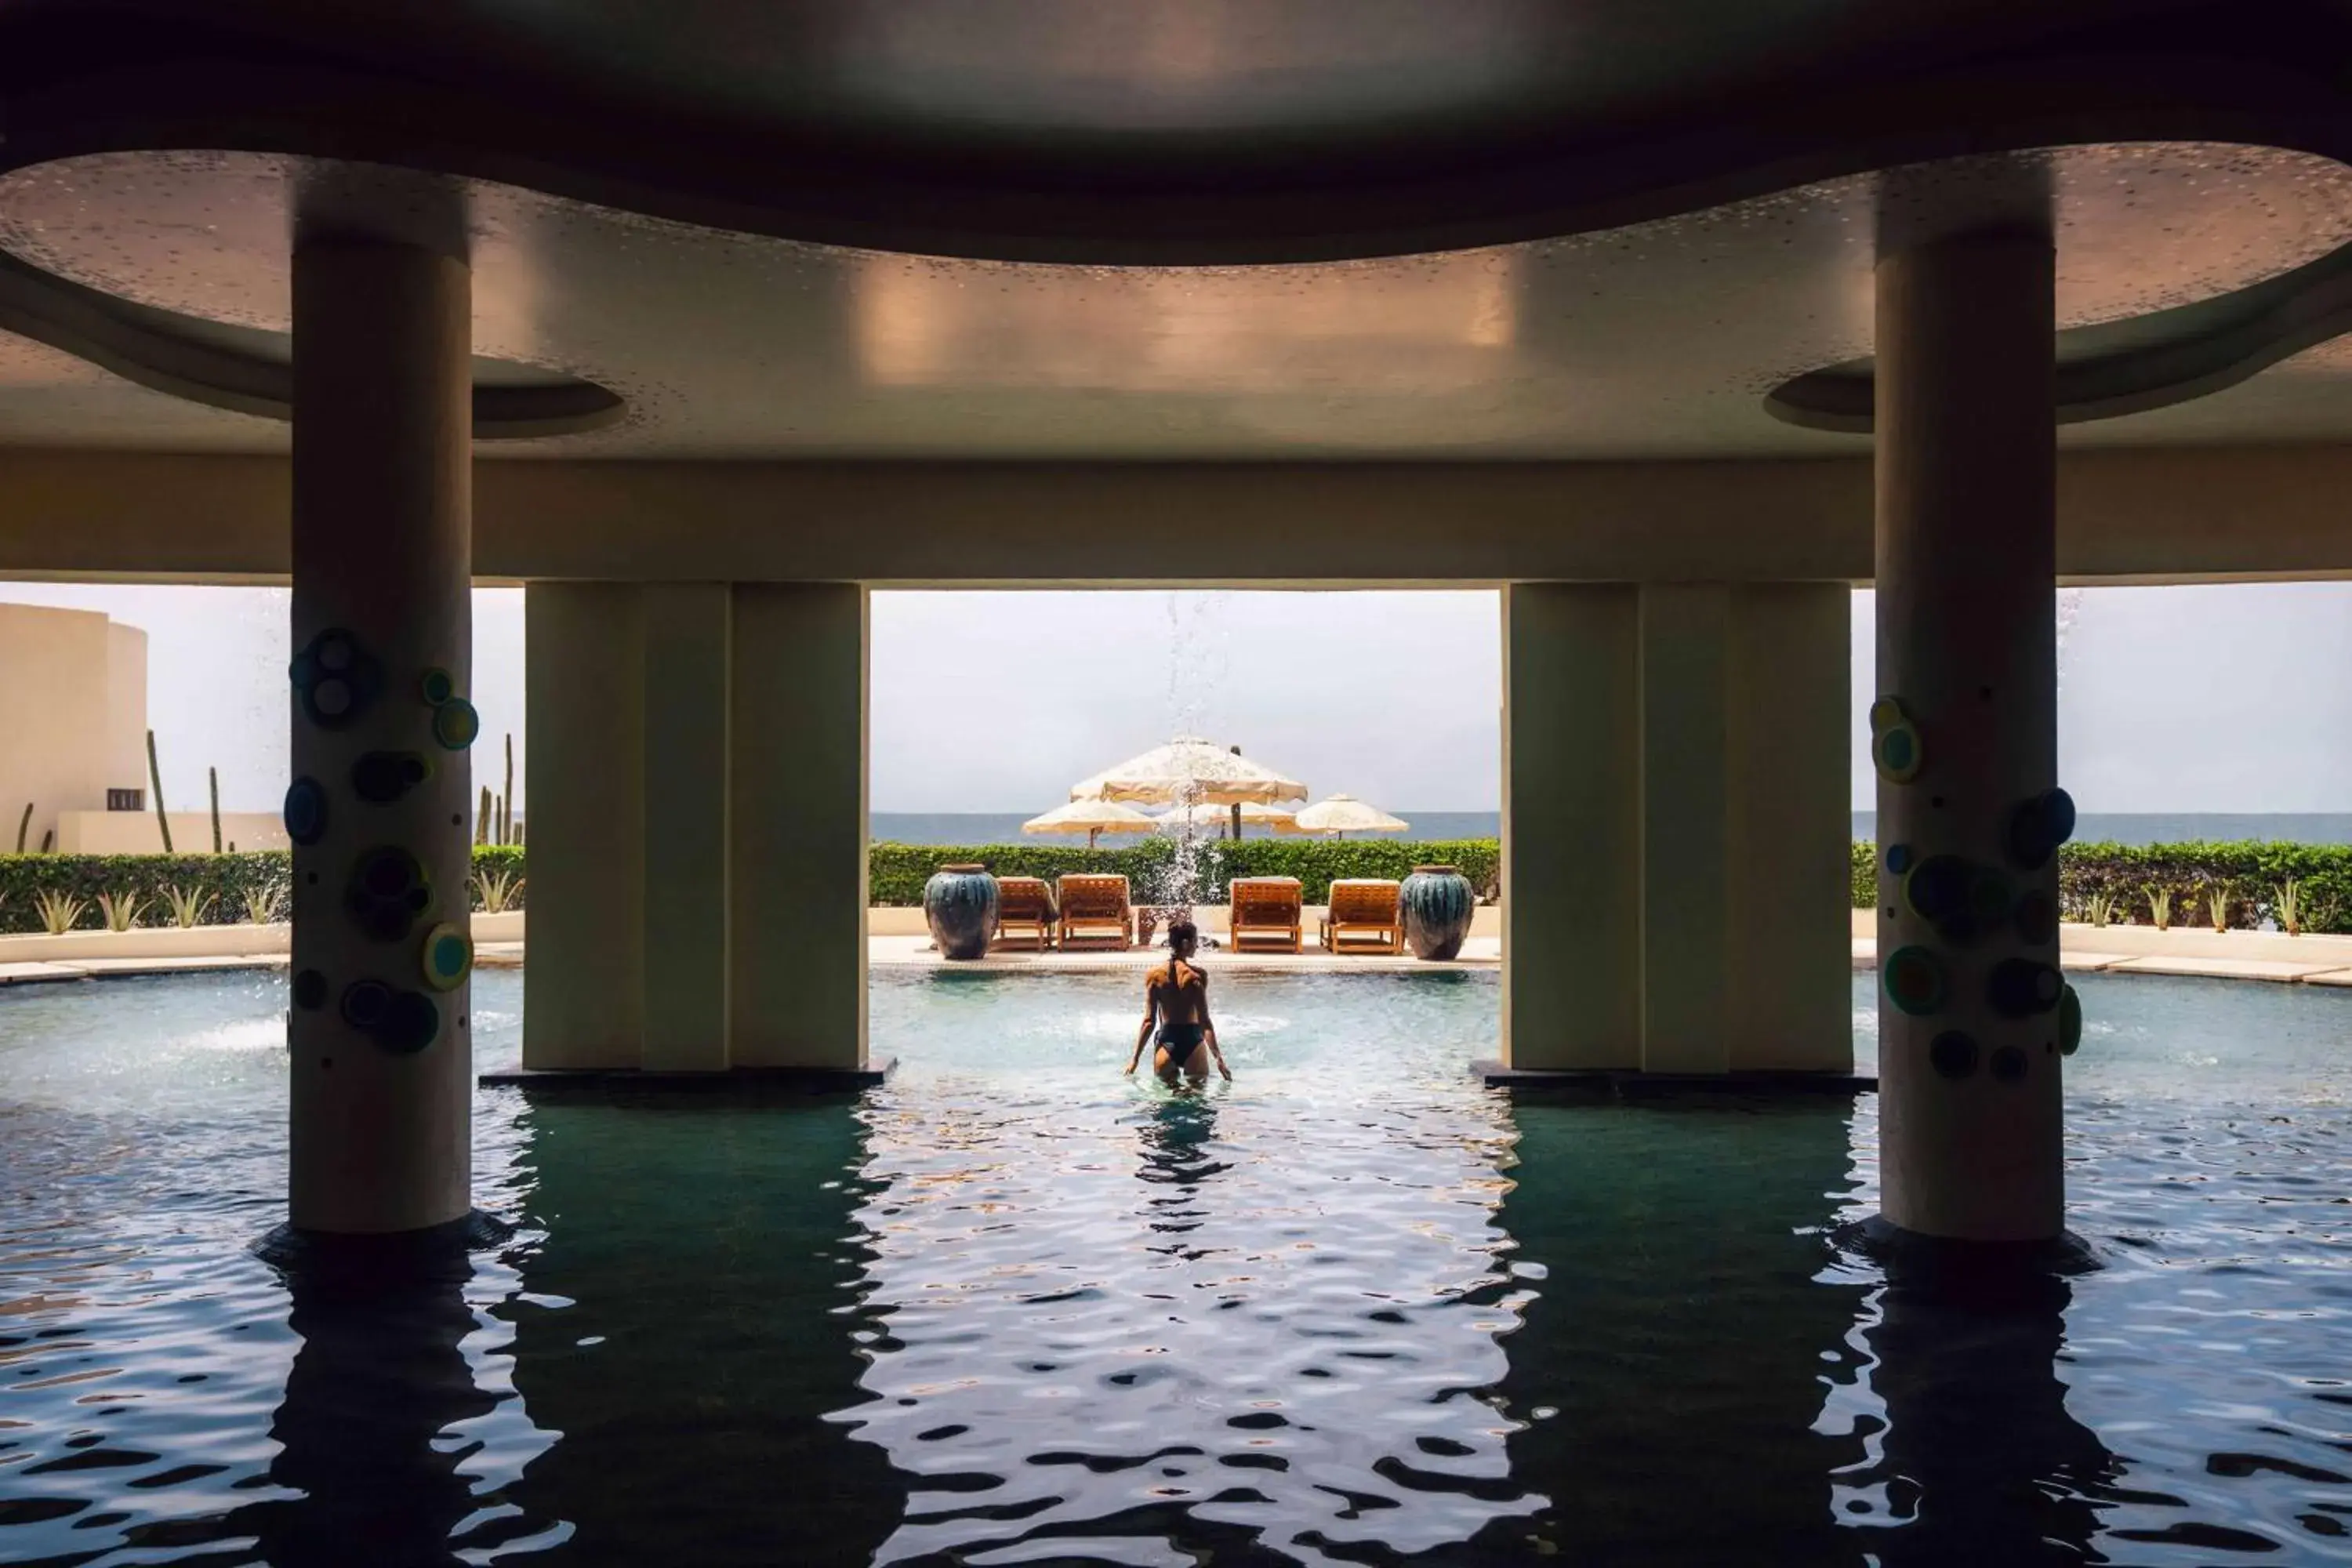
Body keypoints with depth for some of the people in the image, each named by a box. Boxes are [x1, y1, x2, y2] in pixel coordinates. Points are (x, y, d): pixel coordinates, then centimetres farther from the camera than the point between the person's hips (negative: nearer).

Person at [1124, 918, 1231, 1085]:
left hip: (1166, 1043, 2)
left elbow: (1149, 1021, -1)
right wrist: (1218, 1057, -10)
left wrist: (1135, 1058, 5)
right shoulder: (1196, 976, -8)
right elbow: (1204, 1021, -11)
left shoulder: (1155, 975, 0)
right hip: (1192, 1042, -2)